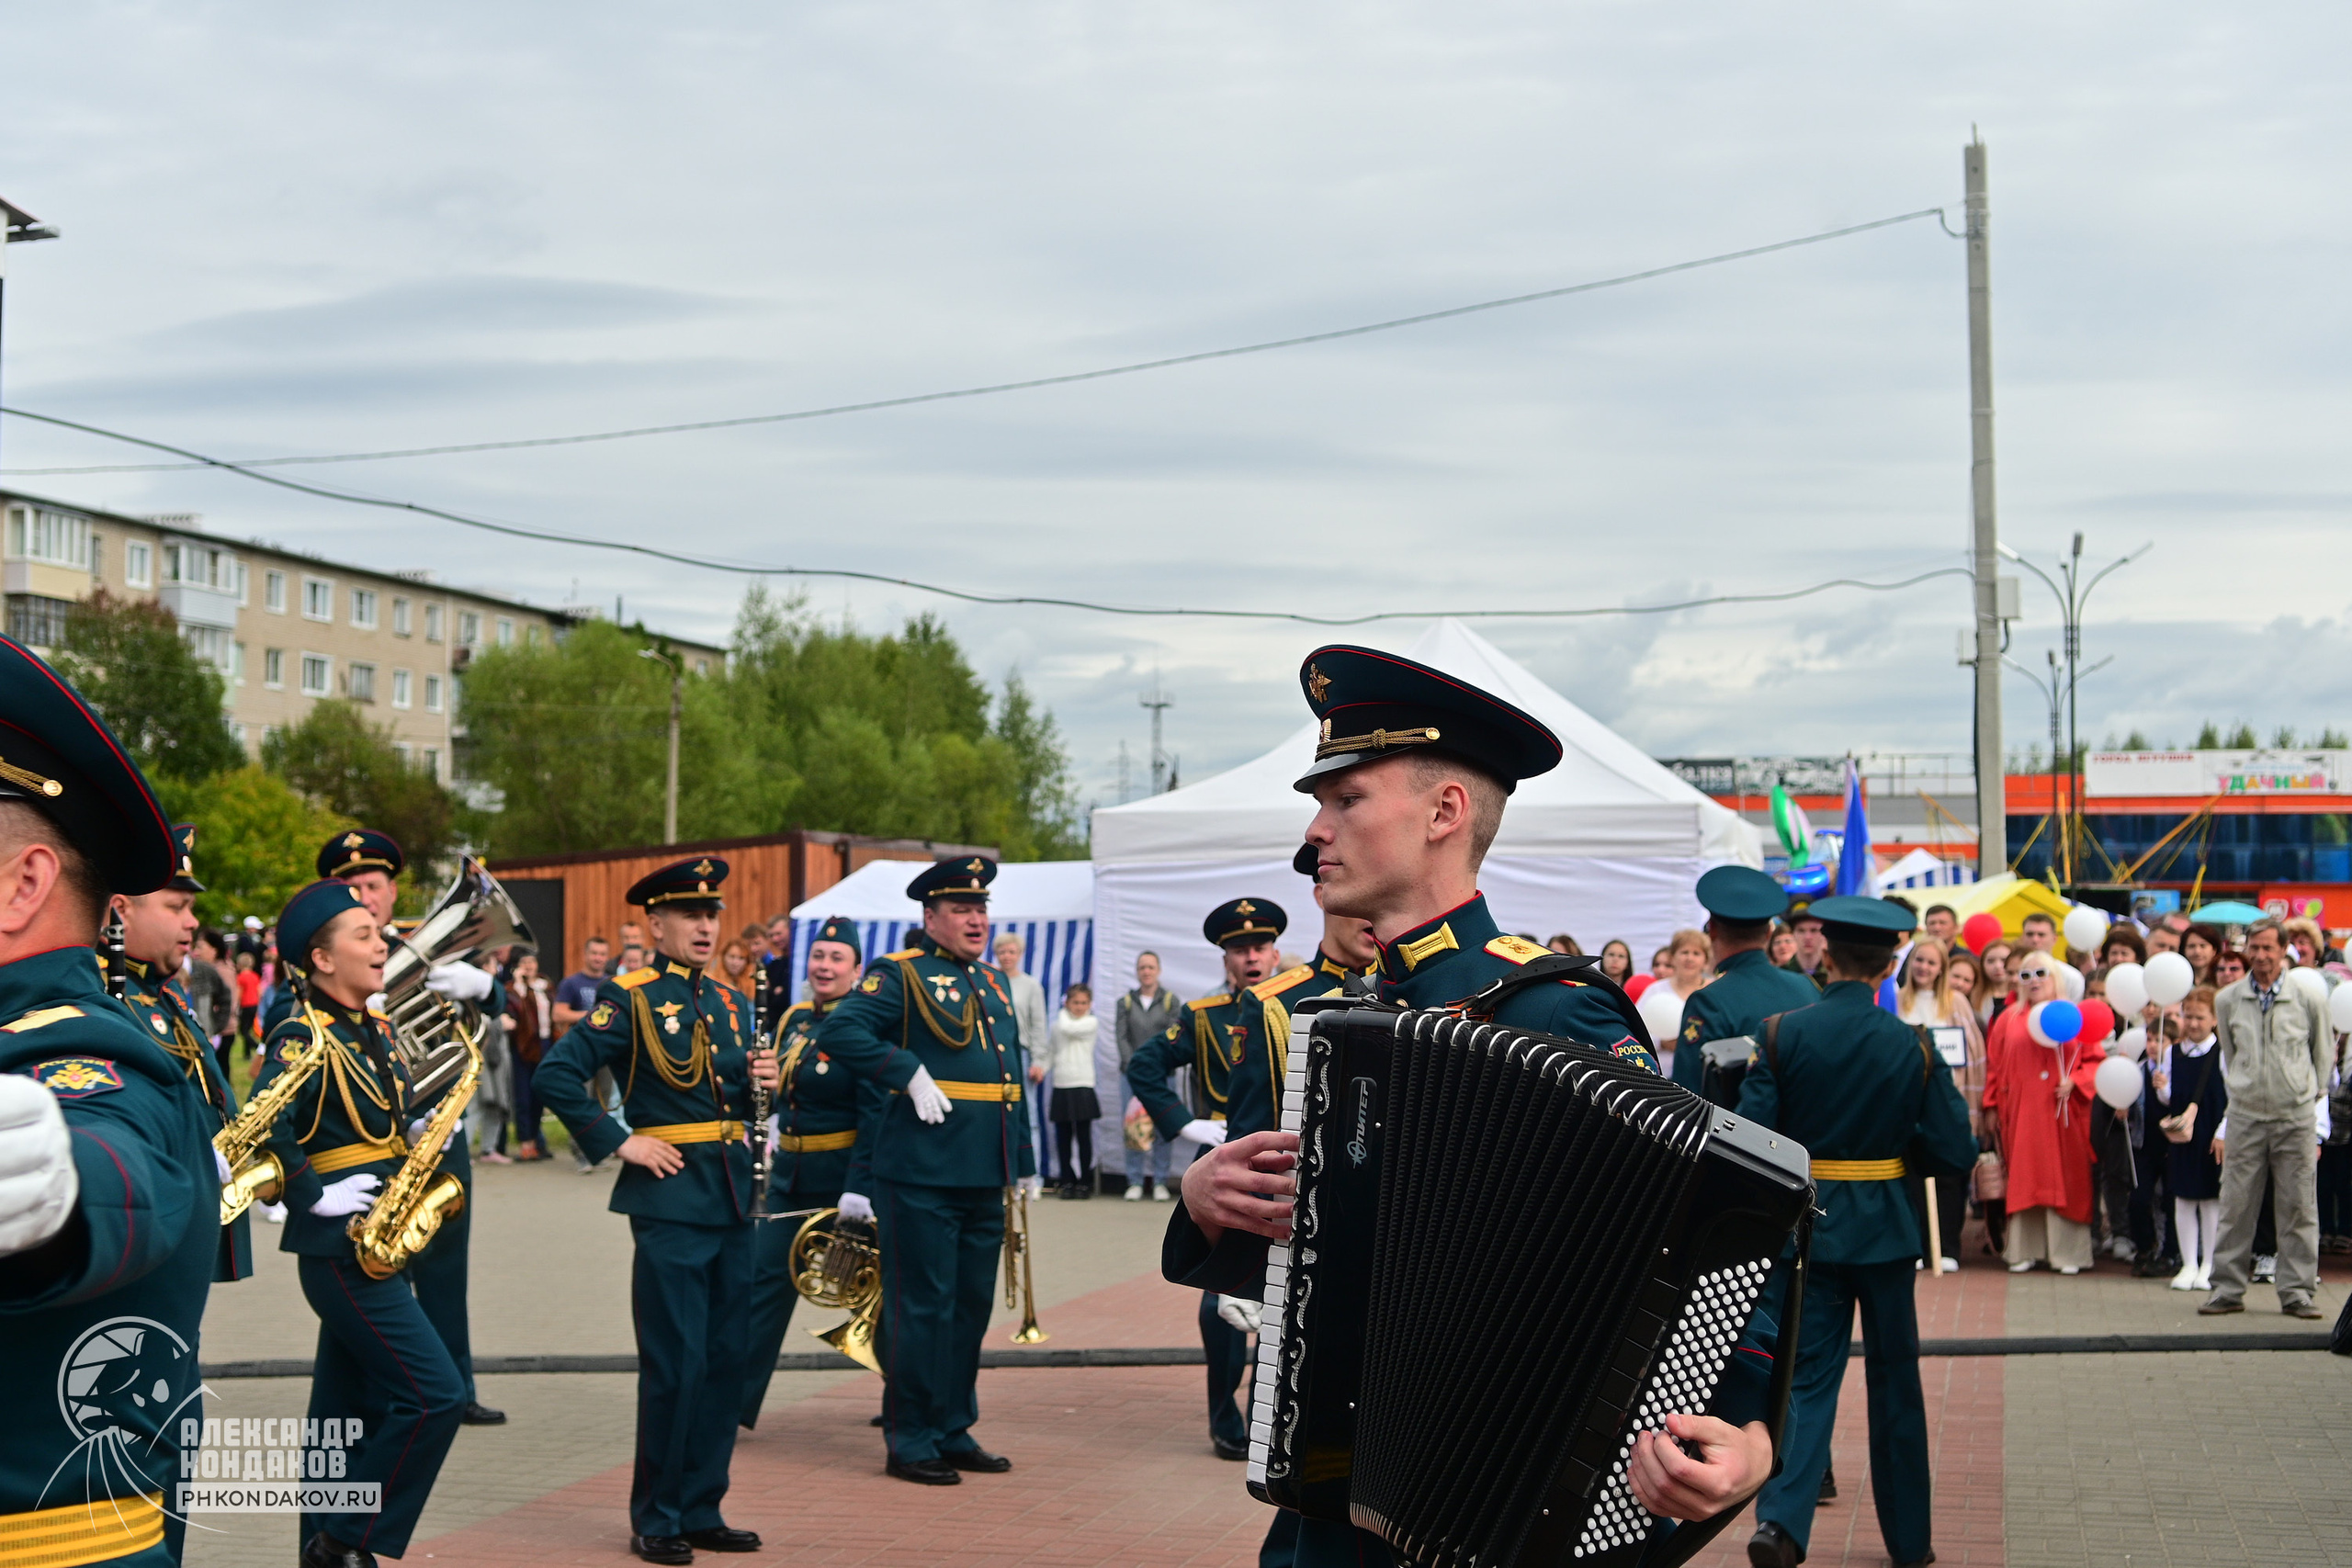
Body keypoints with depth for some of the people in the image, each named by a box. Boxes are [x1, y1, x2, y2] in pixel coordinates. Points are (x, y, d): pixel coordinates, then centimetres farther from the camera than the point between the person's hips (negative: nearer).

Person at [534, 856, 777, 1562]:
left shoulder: (731, 1002, 15)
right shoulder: (628, 999, -6)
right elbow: (556, 1075, -14)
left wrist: (762, 1081, 1)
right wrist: (619, 1141, -14)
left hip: (732, 1199, 7)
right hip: (670, 1197, -7)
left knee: (726, 1361, 9)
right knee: (675, 1364, -5)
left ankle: (700, 1510, 19)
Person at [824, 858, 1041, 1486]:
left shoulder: (995, 983, 18)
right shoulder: (900, 975, -5)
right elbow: (839, 1031, -18)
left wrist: (1024, 1163, 20)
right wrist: (911, 1073, -22)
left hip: (984, 1177, 8)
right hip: (921, 1175, -8)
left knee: (971, 1306, 13)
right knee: (922, 1308, -2)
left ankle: (954, 1432, 23)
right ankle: (910, 1441, 6)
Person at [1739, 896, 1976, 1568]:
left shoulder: (1781, 1034, -9)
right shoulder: (1912, 1046, -7)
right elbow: (1954, 1153, -7)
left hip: (1807, 1227, 0)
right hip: (1886, 1227, 0)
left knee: (1809, 1375, 4)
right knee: (1894, 1379, 13)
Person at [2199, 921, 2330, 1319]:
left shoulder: (2308, 999, 0)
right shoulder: (2227, 1000, 5)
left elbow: (2324, 1055, 12)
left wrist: (2310, 1093, 12)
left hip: (2296, 1119, -1)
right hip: (2246, 1118, 1)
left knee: (2298, 1209, 2)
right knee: (2236, 1207, 2)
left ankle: (2297, 1292, 9)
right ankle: (2227, 1289, 9)